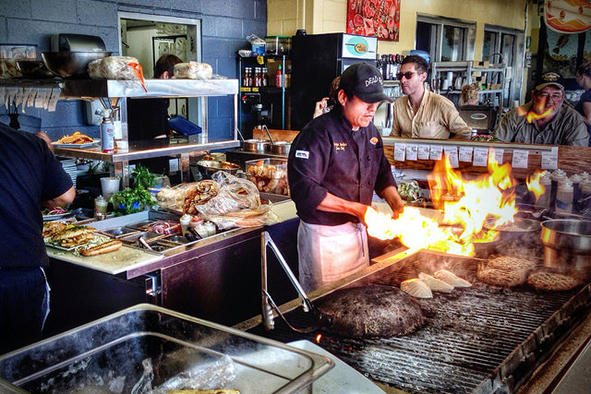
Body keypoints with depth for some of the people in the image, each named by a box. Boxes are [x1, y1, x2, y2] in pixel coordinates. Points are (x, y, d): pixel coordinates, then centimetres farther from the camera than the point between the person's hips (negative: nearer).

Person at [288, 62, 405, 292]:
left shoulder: (370, 132, 7)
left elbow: (382, 174, 17)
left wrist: (396, 204, -2)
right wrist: (355, 208, -25)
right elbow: (303, 189, -26)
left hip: (358, 230, 8)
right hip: (324, 236, -7)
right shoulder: (318, 133, -20)